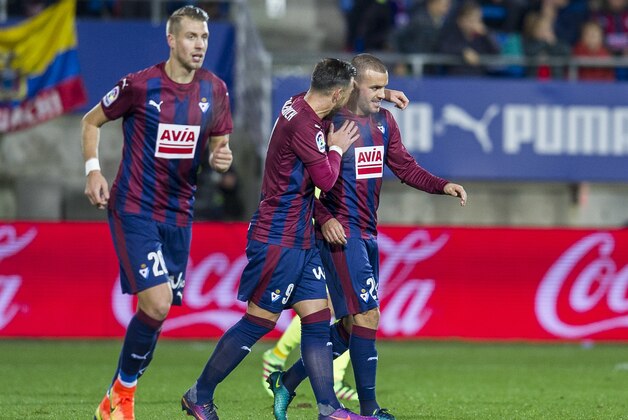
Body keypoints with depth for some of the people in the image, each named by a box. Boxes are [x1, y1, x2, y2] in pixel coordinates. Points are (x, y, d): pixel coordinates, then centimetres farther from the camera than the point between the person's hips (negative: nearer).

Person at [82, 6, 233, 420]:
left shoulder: (215, 90, 3)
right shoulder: (140, 85, -9)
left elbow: (219, 144, 14)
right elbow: (92, 121, 5)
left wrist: (221, 157, -9)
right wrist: (93, 170, -7)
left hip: (178, 215, 5)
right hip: (133, 210, -5)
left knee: (157, 311, 4)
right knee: (157, 303, -18)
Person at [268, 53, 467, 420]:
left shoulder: (384, 121, 11)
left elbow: (405, 167, 14)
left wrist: (442, 186, -2)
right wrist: (324, 219, -21)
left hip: (368, 235, 9)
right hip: (341, 234, -9)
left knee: (350, 326, 11)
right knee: (367, 315, -11)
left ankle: (287, 381, 22)